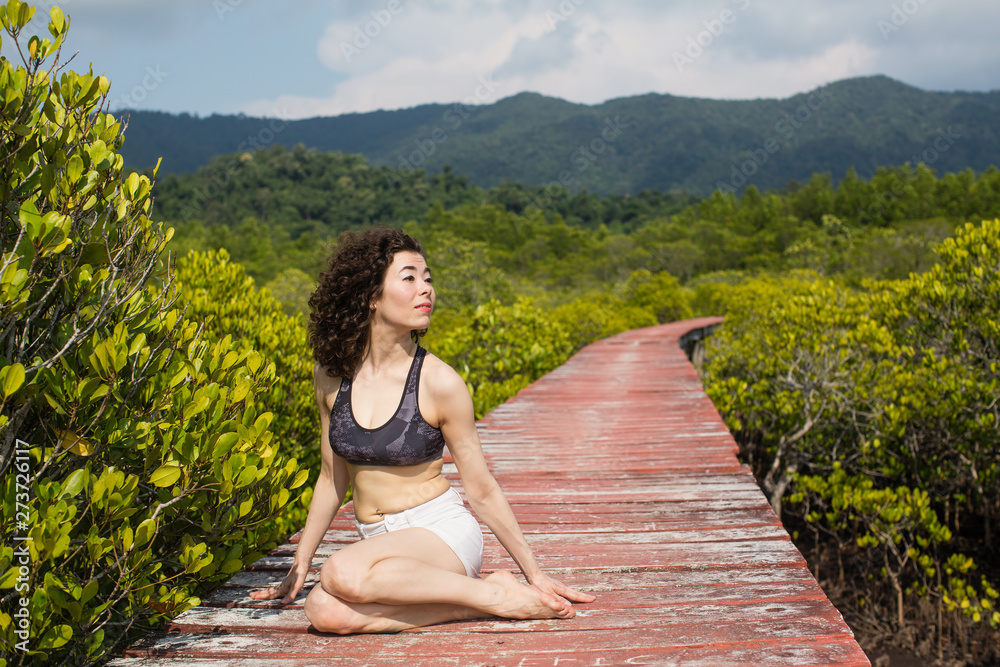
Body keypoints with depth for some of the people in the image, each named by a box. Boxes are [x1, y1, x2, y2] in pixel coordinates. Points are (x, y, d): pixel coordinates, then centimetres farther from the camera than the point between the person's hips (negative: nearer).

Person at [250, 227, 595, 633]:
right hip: (379, 542, 5)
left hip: (443, 532, -5)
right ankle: (466, 599, -8)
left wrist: (534, 573, 2)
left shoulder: (439, 382, -12)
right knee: (325, 612, -27)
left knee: (343, 574, -34)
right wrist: (299, 567, 17)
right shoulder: (331, 375, 1)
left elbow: (481, 490, -2)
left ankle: (493, 594, -17)